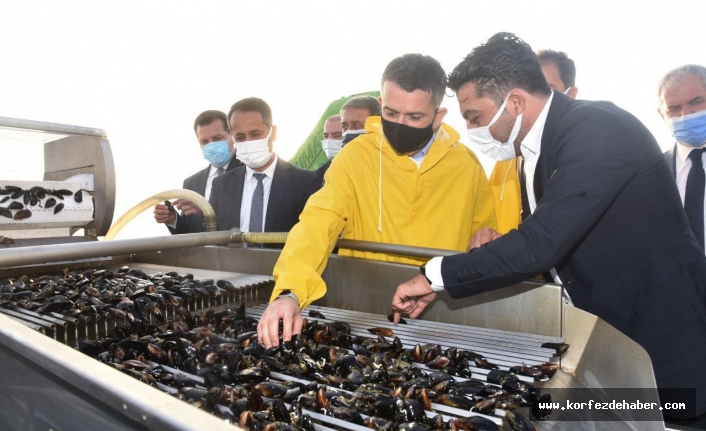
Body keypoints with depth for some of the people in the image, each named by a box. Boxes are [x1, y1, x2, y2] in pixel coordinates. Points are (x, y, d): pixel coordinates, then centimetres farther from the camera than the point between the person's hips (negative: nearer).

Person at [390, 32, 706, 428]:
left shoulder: (598, 129, -22)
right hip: (604, 334, 8)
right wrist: (499, 246, -7)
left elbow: (542, 243, -31)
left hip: (667, 338, -8)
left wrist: (436, 276, -23)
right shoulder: (539, 143, 5)